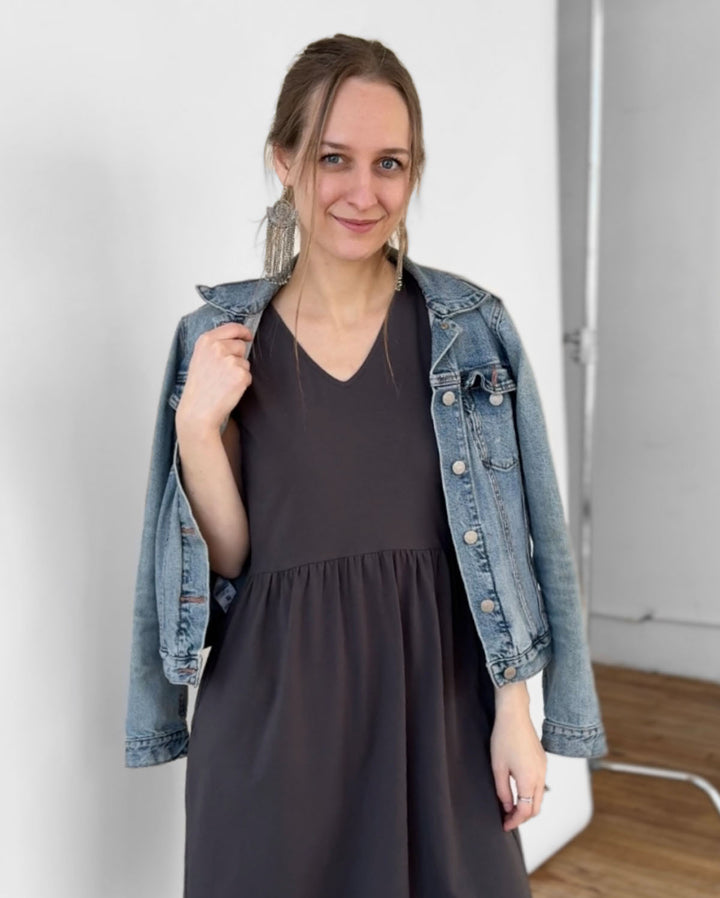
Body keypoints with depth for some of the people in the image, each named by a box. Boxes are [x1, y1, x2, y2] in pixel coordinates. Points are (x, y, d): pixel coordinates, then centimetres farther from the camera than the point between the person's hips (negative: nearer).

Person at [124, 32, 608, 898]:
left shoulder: (471, 328, -3)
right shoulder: (218, 338, -3)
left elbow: (505, 542, -1)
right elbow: (225, 558, -2)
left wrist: (515, 714, -3)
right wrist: (196, 426, -17)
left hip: (435, 698, 1)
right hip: (277, 706, 0)